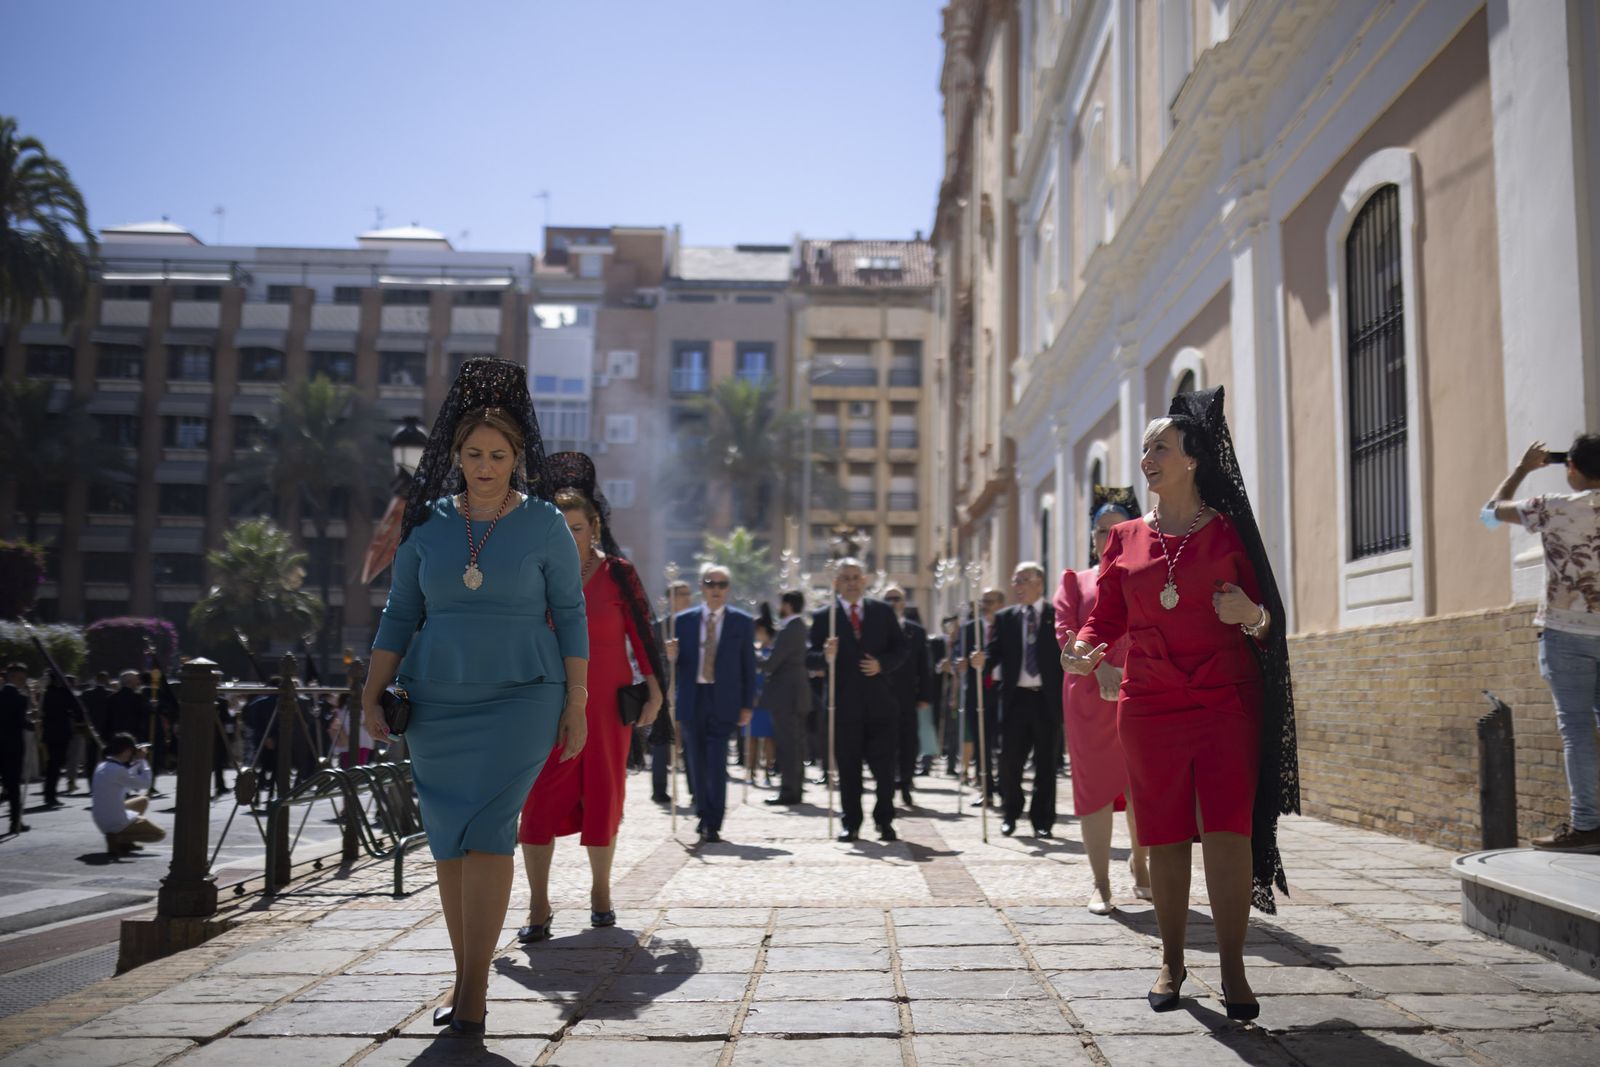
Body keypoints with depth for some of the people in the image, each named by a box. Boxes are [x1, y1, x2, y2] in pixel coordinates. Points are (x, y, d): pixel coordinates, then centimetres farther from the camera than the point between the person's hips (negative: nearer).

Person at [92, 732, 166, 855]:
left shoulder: (103, 765, 5)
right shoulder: (117, 770, -23)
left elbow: (128, 779, 19)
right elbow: (145, 783, -17)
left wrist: (137, 761, 12)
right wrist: (142, 760, -9)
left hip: (101, 821, 9)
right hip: (116, 823, -9)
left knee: (143, 800, 28)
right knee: (160, 833, 3)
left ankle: (123, 839, 17)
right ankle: (118, 838, -9)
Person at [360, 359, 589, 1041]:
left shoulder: (543, 525, -1)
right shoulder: (427, 524, 6)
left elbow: (570, 616, 1)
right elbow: (400, 615, 9)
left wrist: (576, 704, -2)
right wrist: (372, 694, 2)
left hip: (520, 699, -3)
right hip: (436, 701, 4)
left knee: (486, 830, -14)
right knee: (449, 839, 7)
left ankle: (474, 992, -8)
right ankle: (464, 980, 19)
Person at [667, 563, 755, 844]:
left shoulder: (742, 622, 4)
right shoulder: (683, 620, 6)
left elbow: (749, 666, 4)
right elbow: (678, 663, 8)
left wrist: (747, 705, -1)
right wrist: (671, 657, -16)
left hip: (723, 701, -2)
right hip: (692, 700, 2)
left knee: (717, 763, -9)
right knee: (697, 762, 11)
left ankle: (713, 825, -5)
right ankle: (704, 814, 28)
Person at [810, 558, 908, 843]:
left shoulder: (884, 611, 8)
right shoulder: (824, 617, 3)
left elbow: (900, 649, 8)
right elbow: (813, 658, 0)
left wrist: (882, 664, -10)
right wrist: (826, 656, -21)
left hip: (881, 701, 1)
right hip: (845, 703, -1)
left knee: (884, 766, 2)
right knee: (848, 768, 5)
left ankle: (884, 821, 14)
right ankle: (850, 823, 14)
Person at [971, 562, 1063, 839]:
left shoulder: (1058, 616, 3)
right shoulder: (1005, 618, 10)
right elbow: (996, 650, 2)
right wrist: (983, 658, -20)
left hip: (1048, 699, -1)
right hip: (1016, 698, 2)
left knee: (1046, 763, 4)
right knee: (1009, 760, 2)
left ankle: (1043, 820, 16)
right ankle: (1010, 815, 20)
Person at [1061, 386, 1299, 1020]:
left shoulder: (1230, 530, 4)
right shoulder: (1125, 539, 10)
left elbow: (1271, 617, 6)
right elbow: (1107, 619, 10)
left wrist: (1250, 615, -17)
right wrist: (1082, 650, -11)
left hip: (1227, 704, -2)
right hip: (1150, 707, 2)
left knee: (1227, 831, -10)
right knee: (1165, 838, 5)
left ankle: (1232, 968, 2)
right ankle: (1172, 962, 19)